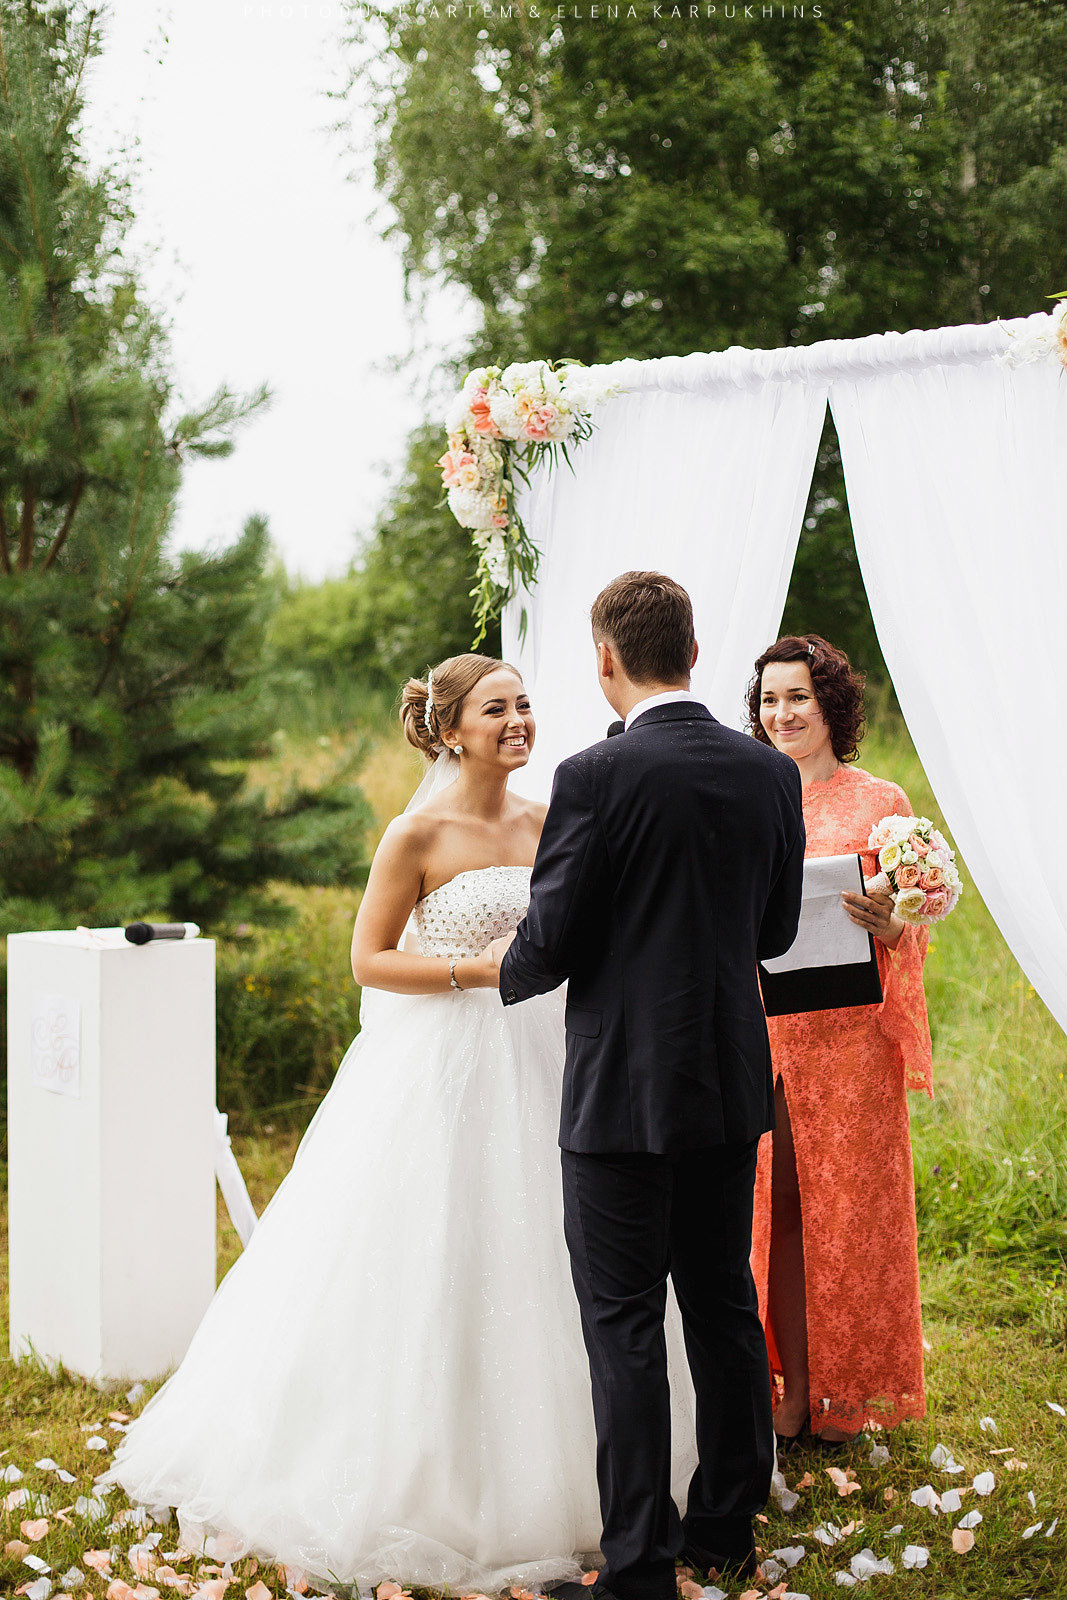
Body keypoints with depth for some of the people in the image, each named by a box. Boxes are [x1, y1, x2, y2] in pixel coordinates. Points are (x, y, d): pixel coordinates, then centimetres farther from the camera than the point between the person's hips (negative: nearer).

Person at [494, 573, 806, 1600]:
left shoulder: (596, 778, -15)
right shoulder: (770, 773, 2)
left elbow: (548, 944, -12)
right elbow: (776, 931, 11)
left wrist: (508, 976, 10)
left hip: (624, 1090, -6)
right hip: (733, 1086, 6)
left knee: (624, 1325, 1)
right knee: (724, 1302, 17)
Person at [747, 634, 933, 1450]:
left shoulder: (880, 802, 1)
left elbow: (910, 930, 0)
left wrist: (887, 925, -22)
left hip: (847, 1038, -3)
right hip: (761, 1037, 3)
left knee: (847, 1207, 2)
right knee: (775, 1208, 4)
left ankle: (849, 1392, 14)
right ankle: (794, 1390, 12)